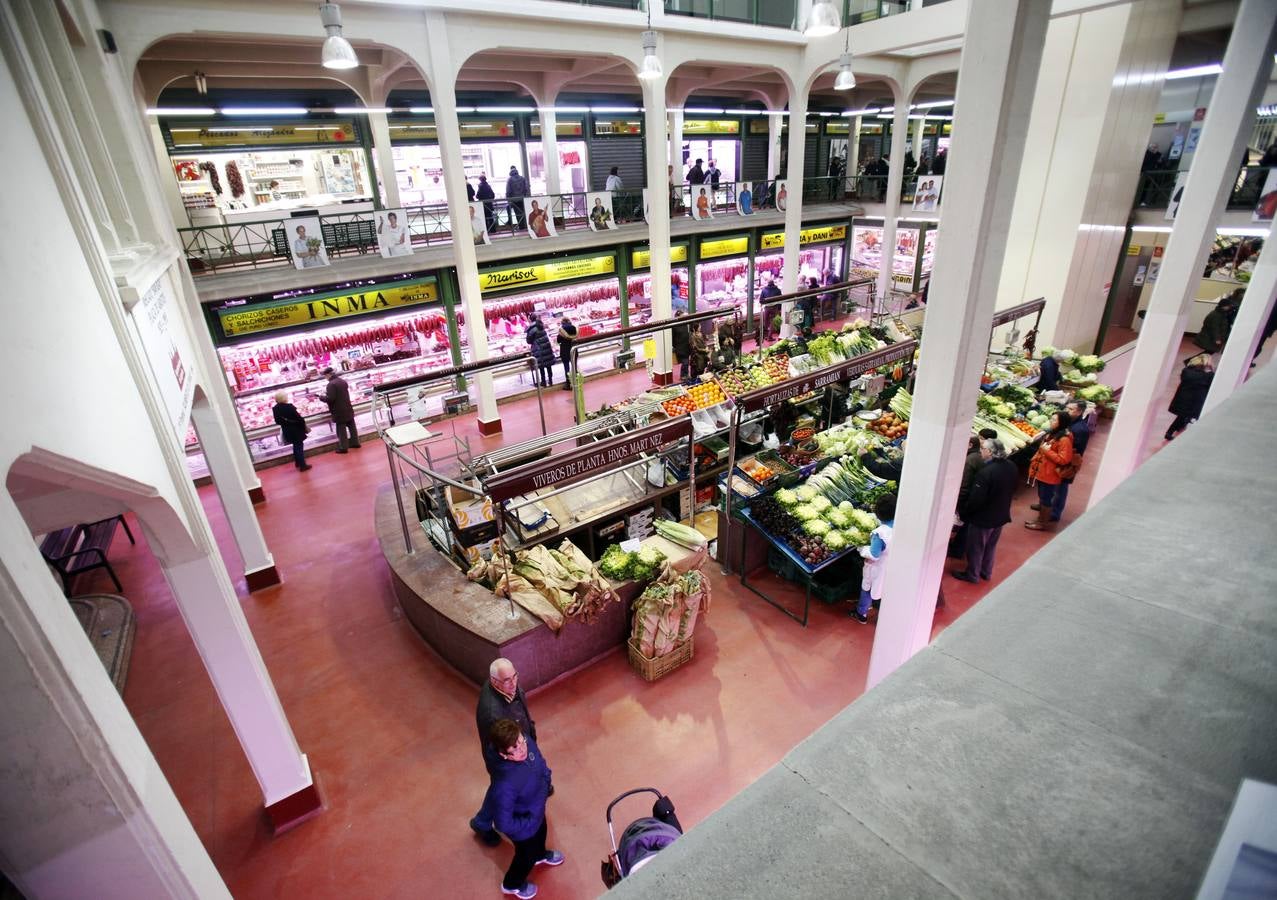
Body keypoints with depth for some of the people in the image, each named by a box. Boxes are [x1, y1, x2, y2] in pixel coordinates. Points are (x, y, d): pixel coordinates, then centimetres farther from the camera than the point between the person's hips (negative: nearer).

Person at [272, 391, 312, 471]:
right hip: (296, 430, -6)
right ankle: (302, 465, 7)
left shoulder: (275, 409, -4)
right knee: (299, 447, 3)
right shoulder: (289, 407, -24)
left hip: (287, 431, 6)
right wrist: (305, 426, -4)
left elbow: (277, 421, 6)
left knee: (296, 446, 23)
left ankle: (298, 462, 35)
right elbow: (299, 418, -19)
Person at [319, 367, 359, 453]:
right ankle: (355, 442, 24)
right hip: (348, 408, 8)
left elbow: (330, 398, -23)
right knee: (351, 426, 15)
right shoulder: (343, 381, 9)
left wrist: (321, 397, -7)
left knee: (341, 430, -2)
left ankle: (343, 447, 2)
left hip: (339, 411, -8)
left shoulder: (331, 384, -19)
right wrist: (327, 393, 21)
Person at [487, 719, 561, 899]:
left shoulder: (527, 742, -27)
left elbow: (541, 764, -3)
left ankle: (540, 855, 71)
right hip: (524, 827, -5)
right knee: (527, 856, 26)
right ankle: (512, 884, 60)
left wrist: (546, 785, -10)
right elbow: (503, 824, -31)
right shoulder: (505, 784, -46)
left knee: (541, 832, 36)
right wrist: (530, 823, -19)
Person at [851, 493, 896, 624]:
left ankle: (861, 614, 39)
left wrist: (862, 549, -9)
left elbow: (873, 555, -27)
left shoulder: (880, 533, -36)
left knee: (867, 589, 20)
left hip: (879, 569, -5)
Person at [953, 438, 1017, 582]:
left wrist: (964, 513, -13)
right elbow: (1011, 489, 9)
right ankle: (986, 572, 40)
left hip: (983, 518, -7)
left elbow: (976, 499, -28)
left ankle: (972, 575, 28)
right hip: (1001, 515, 8)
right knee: (990, 546, 25)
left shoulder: (986, 472, -32)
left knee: (975, 548, 12)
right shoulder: (1012, 467, -5)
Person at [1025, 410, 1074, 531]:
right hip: (1042, 472, 9)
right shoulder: (1050, 433, 4)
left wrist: (1047, 451, -24)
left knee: (1046, 499, 5)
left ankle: (1043, 523, 19)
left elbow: (1063, 460, -27)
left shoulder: (1064, 439, -23)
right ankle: (1040, 518, 35)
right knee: (1042, 496, 21)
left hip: (1050, 475, -9)